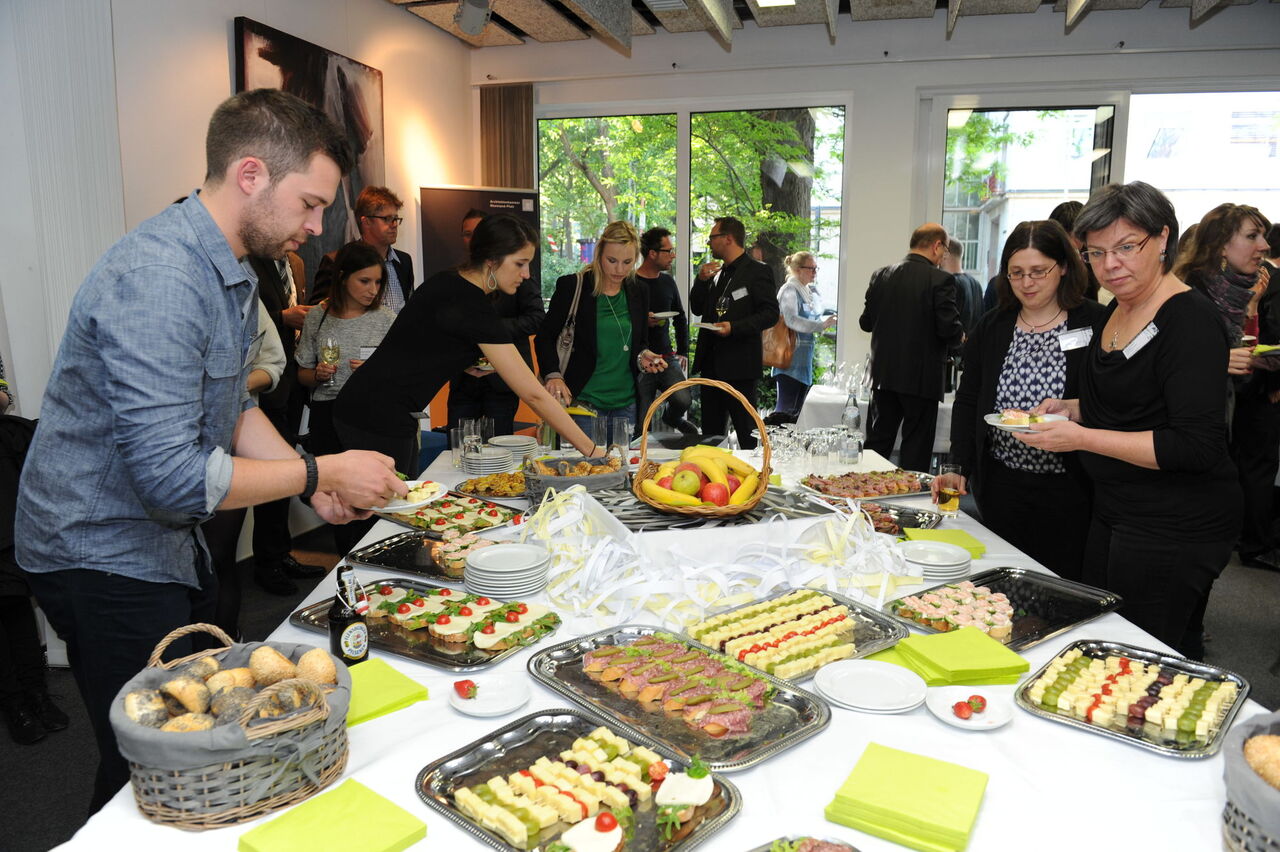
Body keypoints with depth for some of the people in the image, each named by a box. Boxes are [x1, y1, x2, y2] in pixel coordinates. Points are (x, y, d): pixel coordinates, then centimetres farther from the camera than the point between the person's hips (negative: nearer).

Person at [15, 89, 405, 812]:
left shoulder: (234, 273, 4)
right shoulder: (158, 279, -29)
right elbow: (172, 476, -33)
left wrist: (314, 479, -4)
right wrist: (318, 474, -22)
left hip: (171, 540, 10)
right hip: (104, 555, -10)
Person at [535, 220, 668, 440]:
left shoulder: (638, 292, 8)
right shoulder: (573, 286, -5)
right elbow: (545, 337, -3)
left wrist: (643, 356, -4)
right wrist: (553, 375, -20)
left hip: (625, 403, 4)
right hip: (582, 400, -4)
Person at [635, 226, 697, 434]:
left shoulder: (667, 281, 12)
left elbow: (680, 317, 24)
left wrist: (683, 351, 19)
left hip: (667, 358, 4)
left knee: (684, 400, -16)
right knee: (641, 423, -3)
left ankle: (671, 418, 16)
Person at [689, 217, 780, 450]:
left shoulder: (757, 271, -6)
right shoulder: (717, 273, 16)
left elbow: (770, 313, -13)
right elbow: (697, 309, 16)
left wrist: (734, 327, -22)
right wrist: (702, 280, 1)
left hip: (740, 365, -8)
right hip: (711, 362, 8)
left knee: (747, 431, -2)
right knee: (710, 431, 13)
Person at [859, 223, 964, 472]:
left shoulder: (881, 276, 3)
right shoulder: (940, 280, -12)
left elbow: (866, 322, 7)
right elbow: (950, 330, -16)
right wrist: (959, 337, 6)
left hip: (883, 374, 5)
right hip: (922, 377, -5)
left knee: (878, 441, 13)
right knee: (916, 445, 5)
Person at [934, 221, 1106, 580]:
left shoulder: (1095, 324, -4)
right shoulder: (990, 328, 7)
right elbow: (967, 402, 6)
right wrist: (962, 469, -3)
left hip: (1068, 490, -3)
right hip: (1001, 486, 3)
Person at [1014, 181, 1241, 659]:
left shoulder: (1189, 320, -18)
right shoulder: (1118, 310, 9)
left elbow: (1199, 445, -24)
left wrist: (1083, 438, -25)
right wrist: (1071, 409, 5)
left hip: (1175, 527, -9)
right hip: (1115, 513, 9)